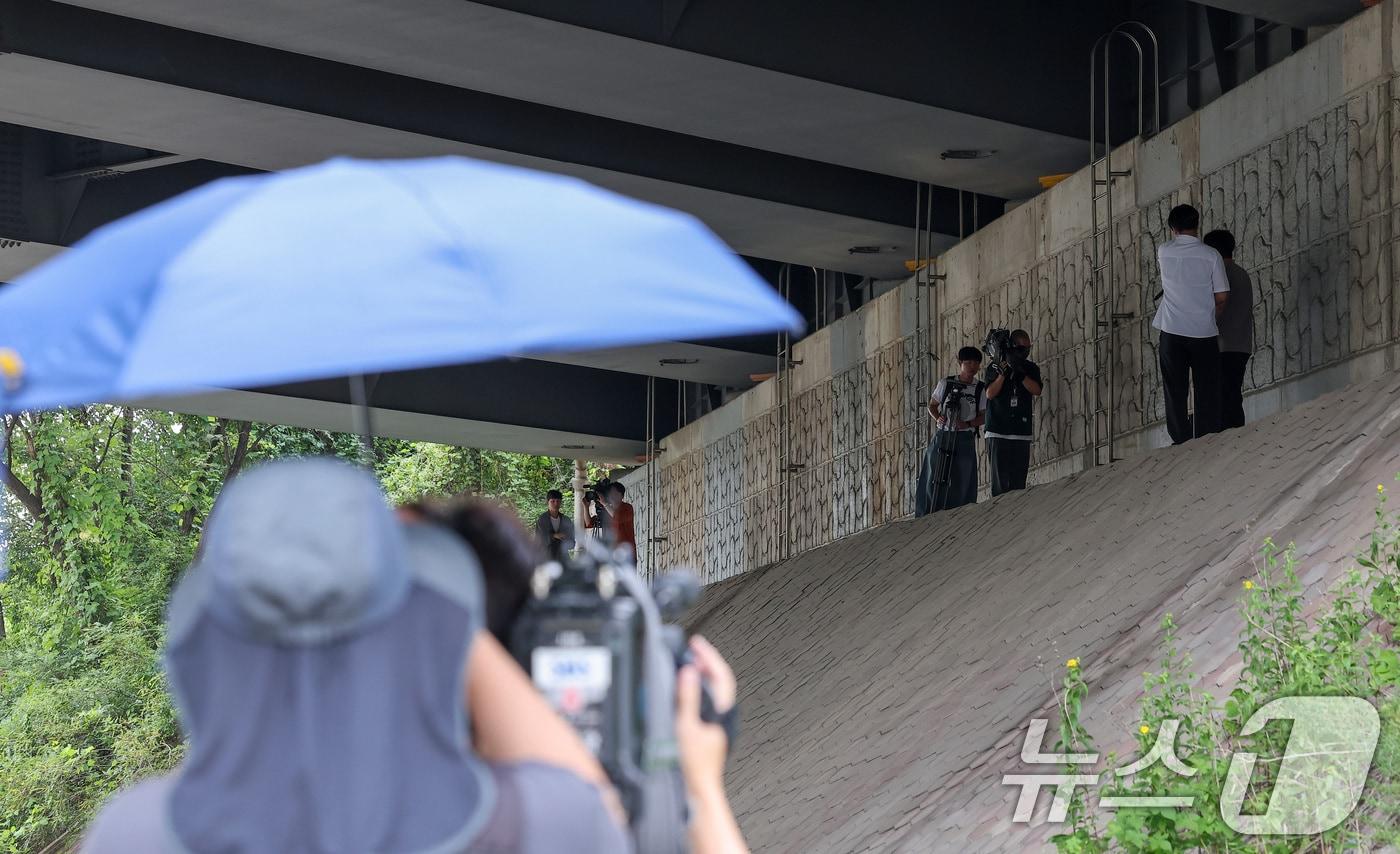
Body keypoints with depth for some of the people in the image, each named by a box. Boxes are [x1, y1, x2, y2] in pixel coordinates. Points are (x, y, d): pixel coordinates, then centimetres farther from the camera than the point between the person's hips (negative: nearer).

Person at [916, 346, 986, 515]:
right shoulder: (946, 383, 6)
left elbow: (984, 416, 5)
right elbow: (932, 405, 12)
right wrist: (938, 417, -9)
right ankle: (925, 517, -4)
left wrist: (968, 423, -13)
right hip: (942, 436, 0)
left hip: (965, 438, 0)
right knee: (933, 479, -5)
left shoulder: (981, 389, 5)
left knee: (963, 481, -4)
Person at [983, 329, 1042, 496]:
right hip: (998, 431, -2)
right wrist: (1003, 374, -17)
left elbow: (1037, 390, -4)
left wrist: (1020, 374, -16)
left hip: (1022, 433, 2)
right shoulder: (994, 368, 6)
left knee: (1018, 480, 0)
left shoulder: (1031, 368, 12)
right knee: (1000, 479, -6)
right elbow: (990, 393, -5)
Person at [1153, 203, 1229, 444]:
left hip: (1172, 332, 1)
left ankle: (1181, 441, 0)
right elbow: (1222, 297, -2)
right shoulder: (1211, 255, -4)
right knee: (1207, 391, 5)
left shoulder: (1164, 252, 1)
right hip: (1204, 333, -1)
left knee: (1175, 391, 5)